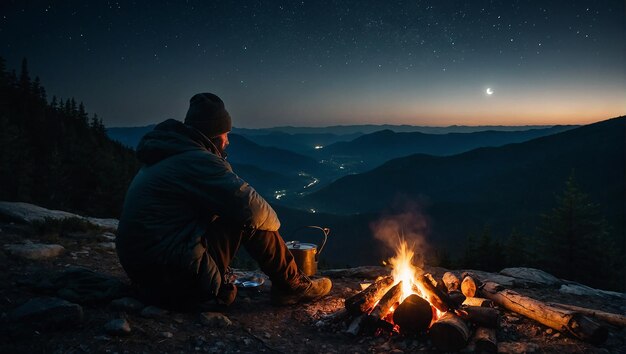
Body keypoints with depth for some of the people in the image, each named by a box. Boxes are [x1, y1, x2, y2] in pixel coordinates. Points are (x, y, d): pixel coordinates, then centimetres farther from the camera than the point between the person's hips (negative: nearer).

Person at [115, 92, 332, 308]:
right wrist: (273, 222, 0)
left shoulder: (166, 156, 14)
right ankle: (293, 287, 7)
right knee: (251, 220, -8)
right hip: (178, 279, -10)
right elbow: (251, 207, -20)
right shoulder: (197, 160, -16)